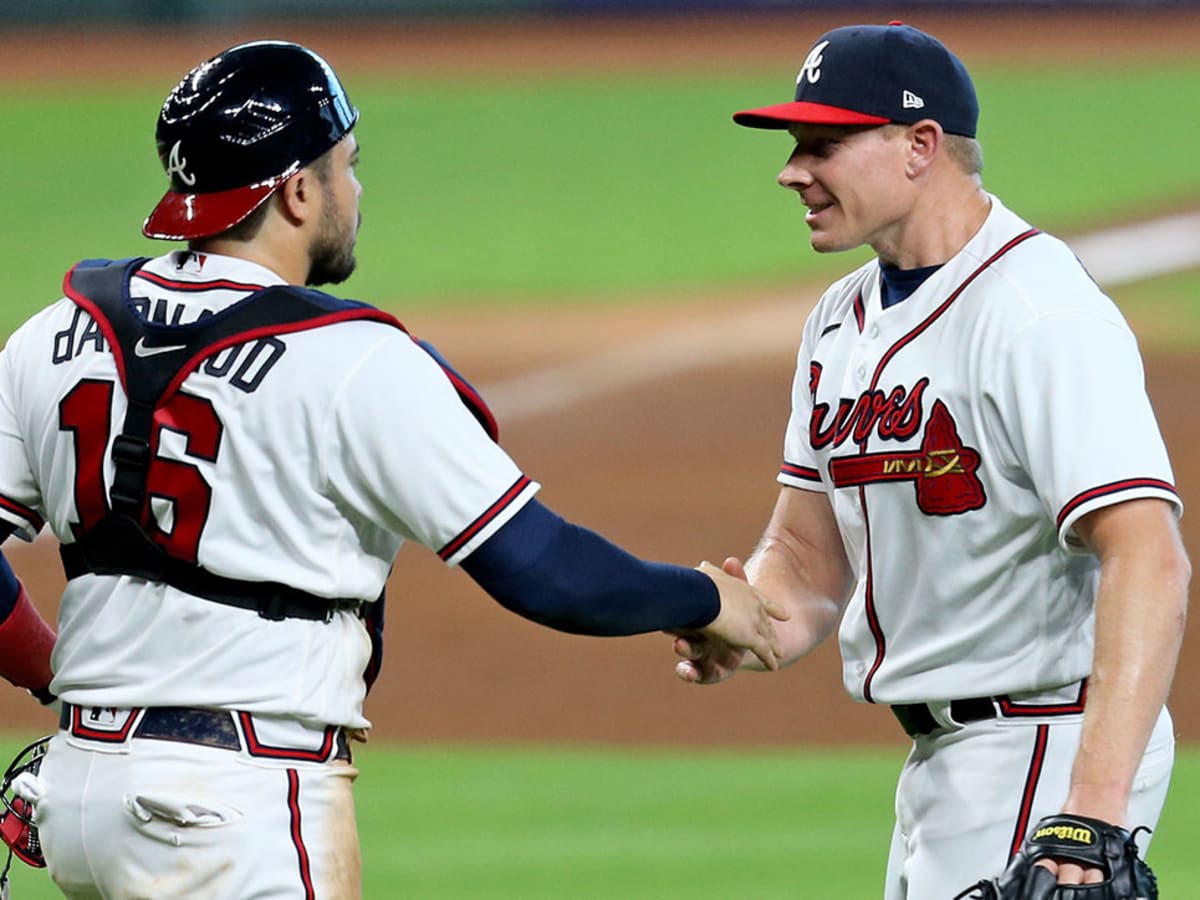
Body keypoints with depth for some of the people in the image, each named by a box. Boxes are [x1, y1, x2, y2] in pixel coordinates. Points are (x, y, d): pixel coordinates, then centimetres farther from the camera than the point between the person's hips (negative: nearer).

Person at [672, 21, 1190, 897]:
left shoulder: (1039, 314, -20)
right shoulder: (843, 319, 11)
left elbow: (1149, 561, -30)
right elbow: (807, 554, 15)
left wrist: (1092, 813, -40)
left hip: (1050, 748, -10)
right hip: (939, 754, 10)